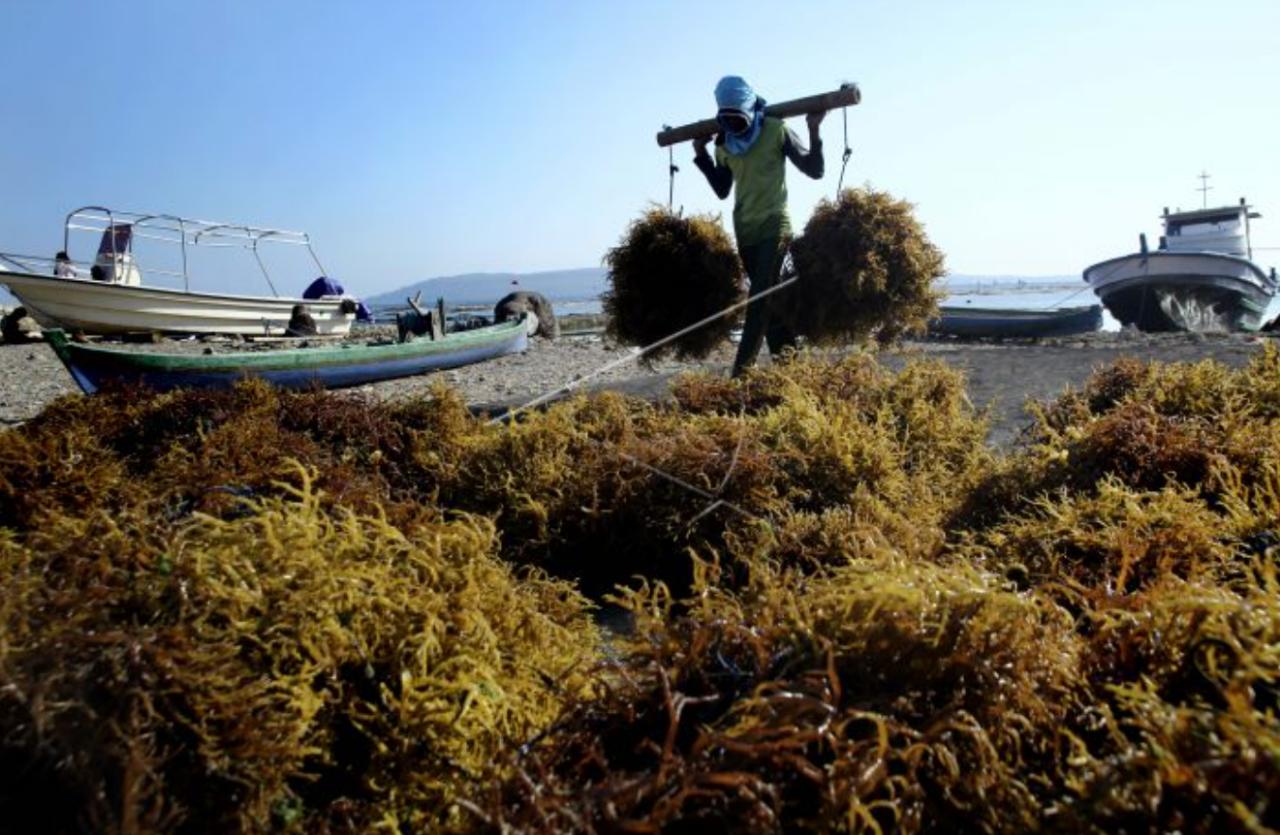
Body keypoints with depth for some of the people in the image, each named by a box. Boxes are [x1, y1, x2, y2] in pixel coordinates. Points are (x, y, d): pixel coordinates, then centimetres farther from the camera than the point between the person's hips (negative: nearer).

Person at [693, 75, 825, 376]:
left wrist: (814, 131, -17)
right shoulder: (723, 143, 7)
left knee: (760, 299, -12)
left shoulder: (776, 131, -6)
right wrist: (701, 155, 9)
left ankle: (741, 371, -14)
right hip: (744, 230, 6)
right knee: (768, 300, 8)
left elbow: (814, 170, -5)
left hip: (773, 225, -6)